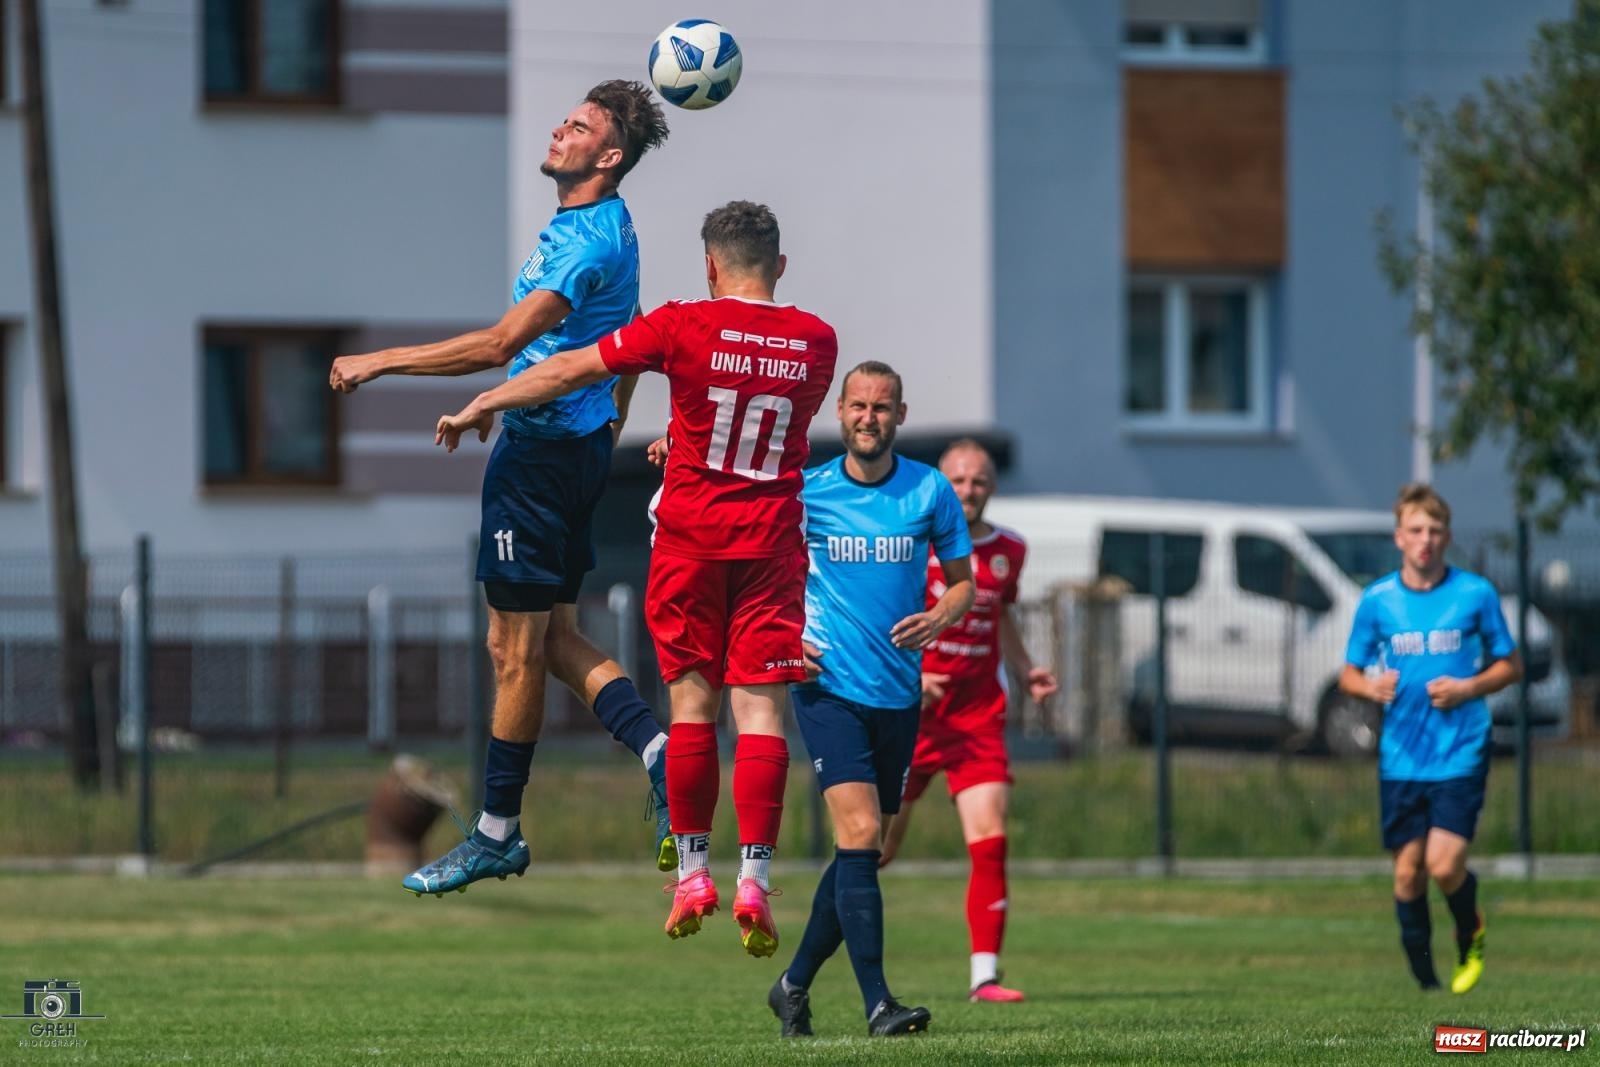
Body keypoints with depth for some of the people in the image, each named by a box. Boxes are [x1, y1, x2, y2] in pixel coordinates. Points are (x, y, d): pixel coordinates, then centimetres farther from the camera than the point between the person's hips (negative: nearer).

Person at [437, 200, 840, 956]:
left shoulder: (684, 326, -7)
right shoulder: (816, 341, 3)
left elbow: (569, 371, 0)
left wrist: (480, 407, 13)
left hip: (690, 538, -1)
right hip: (771, 543, 1)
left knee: (693, 703, 7)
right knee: (760, 710, -2)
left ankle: (692, 872, 9)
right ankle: (754, 880, -11)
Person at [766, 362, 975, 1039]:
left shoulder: (930, 493, 2)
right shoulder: (804, 492, -1)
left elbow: (962, 580, 11)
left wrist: (938, 620, -10)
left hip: (898, 696, 3)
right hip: (828, 686, -3)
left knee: (860, 850, 9)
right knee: (859, 835, -17)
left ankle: (795, 985, 26)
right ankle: (877, 1003, -20)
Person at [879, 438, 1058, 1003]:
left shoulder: (1008, 550, 7)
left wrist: (1027, 671, 8)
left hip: (977, 717, 3)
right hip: (907, 714, -3)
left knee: (990, 840, -12)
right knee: (879, 844, 5)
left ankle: (985, 974, -11)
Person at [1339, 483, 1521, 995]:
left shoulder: (1476, 594, -2)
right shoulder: (1377, 601, 2)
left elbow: (1510, 665, 7)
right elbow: (1349, 674, 10)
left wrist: (1469, 688, -12)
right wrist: (1370, 686, -14)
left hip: (1461, 754, -2)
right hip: (1401, 757, 2)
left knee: (1444, 865, -15)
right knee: (1408, 871, 3)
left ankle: (1471, 936, 17)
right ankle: (1424, 980, 18)